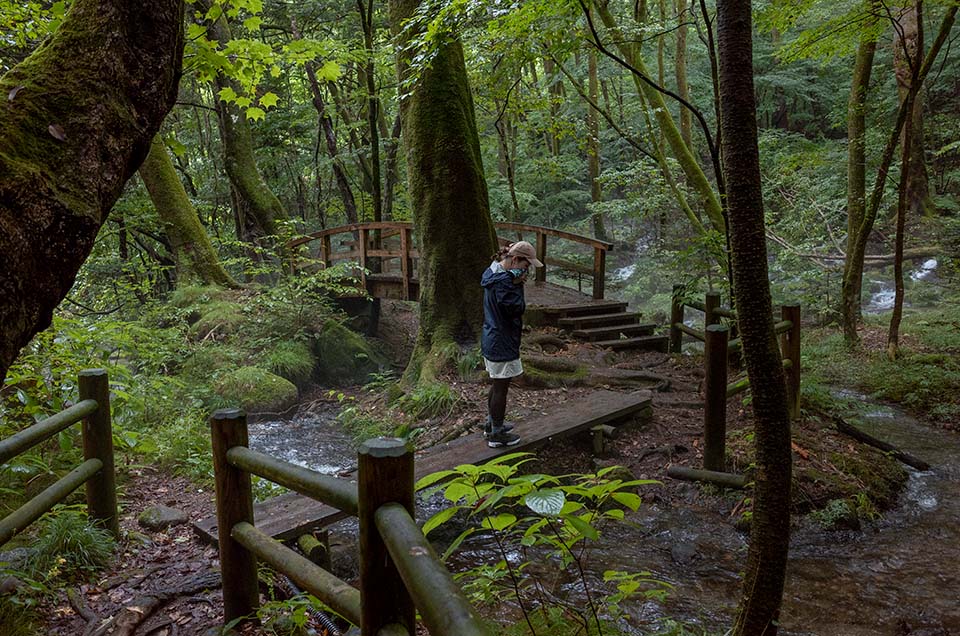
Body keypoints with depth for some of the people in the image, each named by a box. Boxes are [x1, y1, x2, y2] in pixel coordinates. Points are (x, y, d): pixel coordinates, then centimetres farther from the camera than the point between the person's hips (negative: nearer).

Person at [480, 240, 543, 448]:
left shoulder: (493, 272, 9)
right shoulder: (504, 280, -24)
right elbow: (517, 308, -22)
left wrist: (516, 284, -1)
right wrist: (518, 284, -15)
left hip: (491, 340, 10)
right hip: (502, 343, -10)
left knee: (497, 385, 22)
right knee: (501, 388, 2)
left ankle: (491, 424, 37)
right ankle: (497, 434, 14)